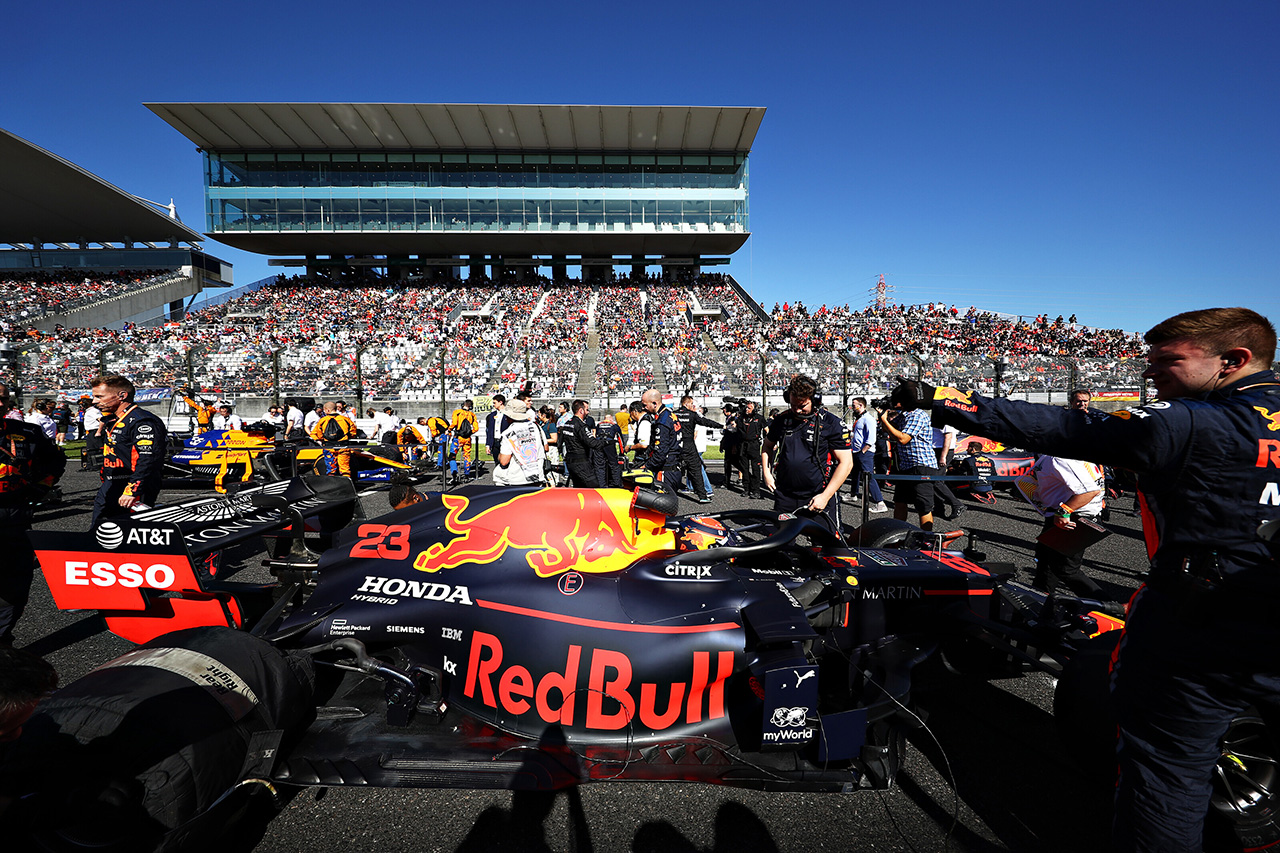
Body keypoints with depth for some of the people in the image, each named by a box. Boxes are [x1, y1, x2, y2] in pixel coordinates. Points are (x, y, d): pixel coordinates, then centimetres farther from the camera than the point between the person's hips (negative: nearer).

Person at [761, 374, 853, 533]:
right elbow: (767, 446, 23)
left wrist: (825, 496, -13)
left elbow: (846, 462, -8)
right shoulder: (781, 420, 5)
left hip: (819, 498, -3)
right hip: (784, 496, 4)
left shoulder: (832, 423, -7)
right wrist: (767, 473, 8)